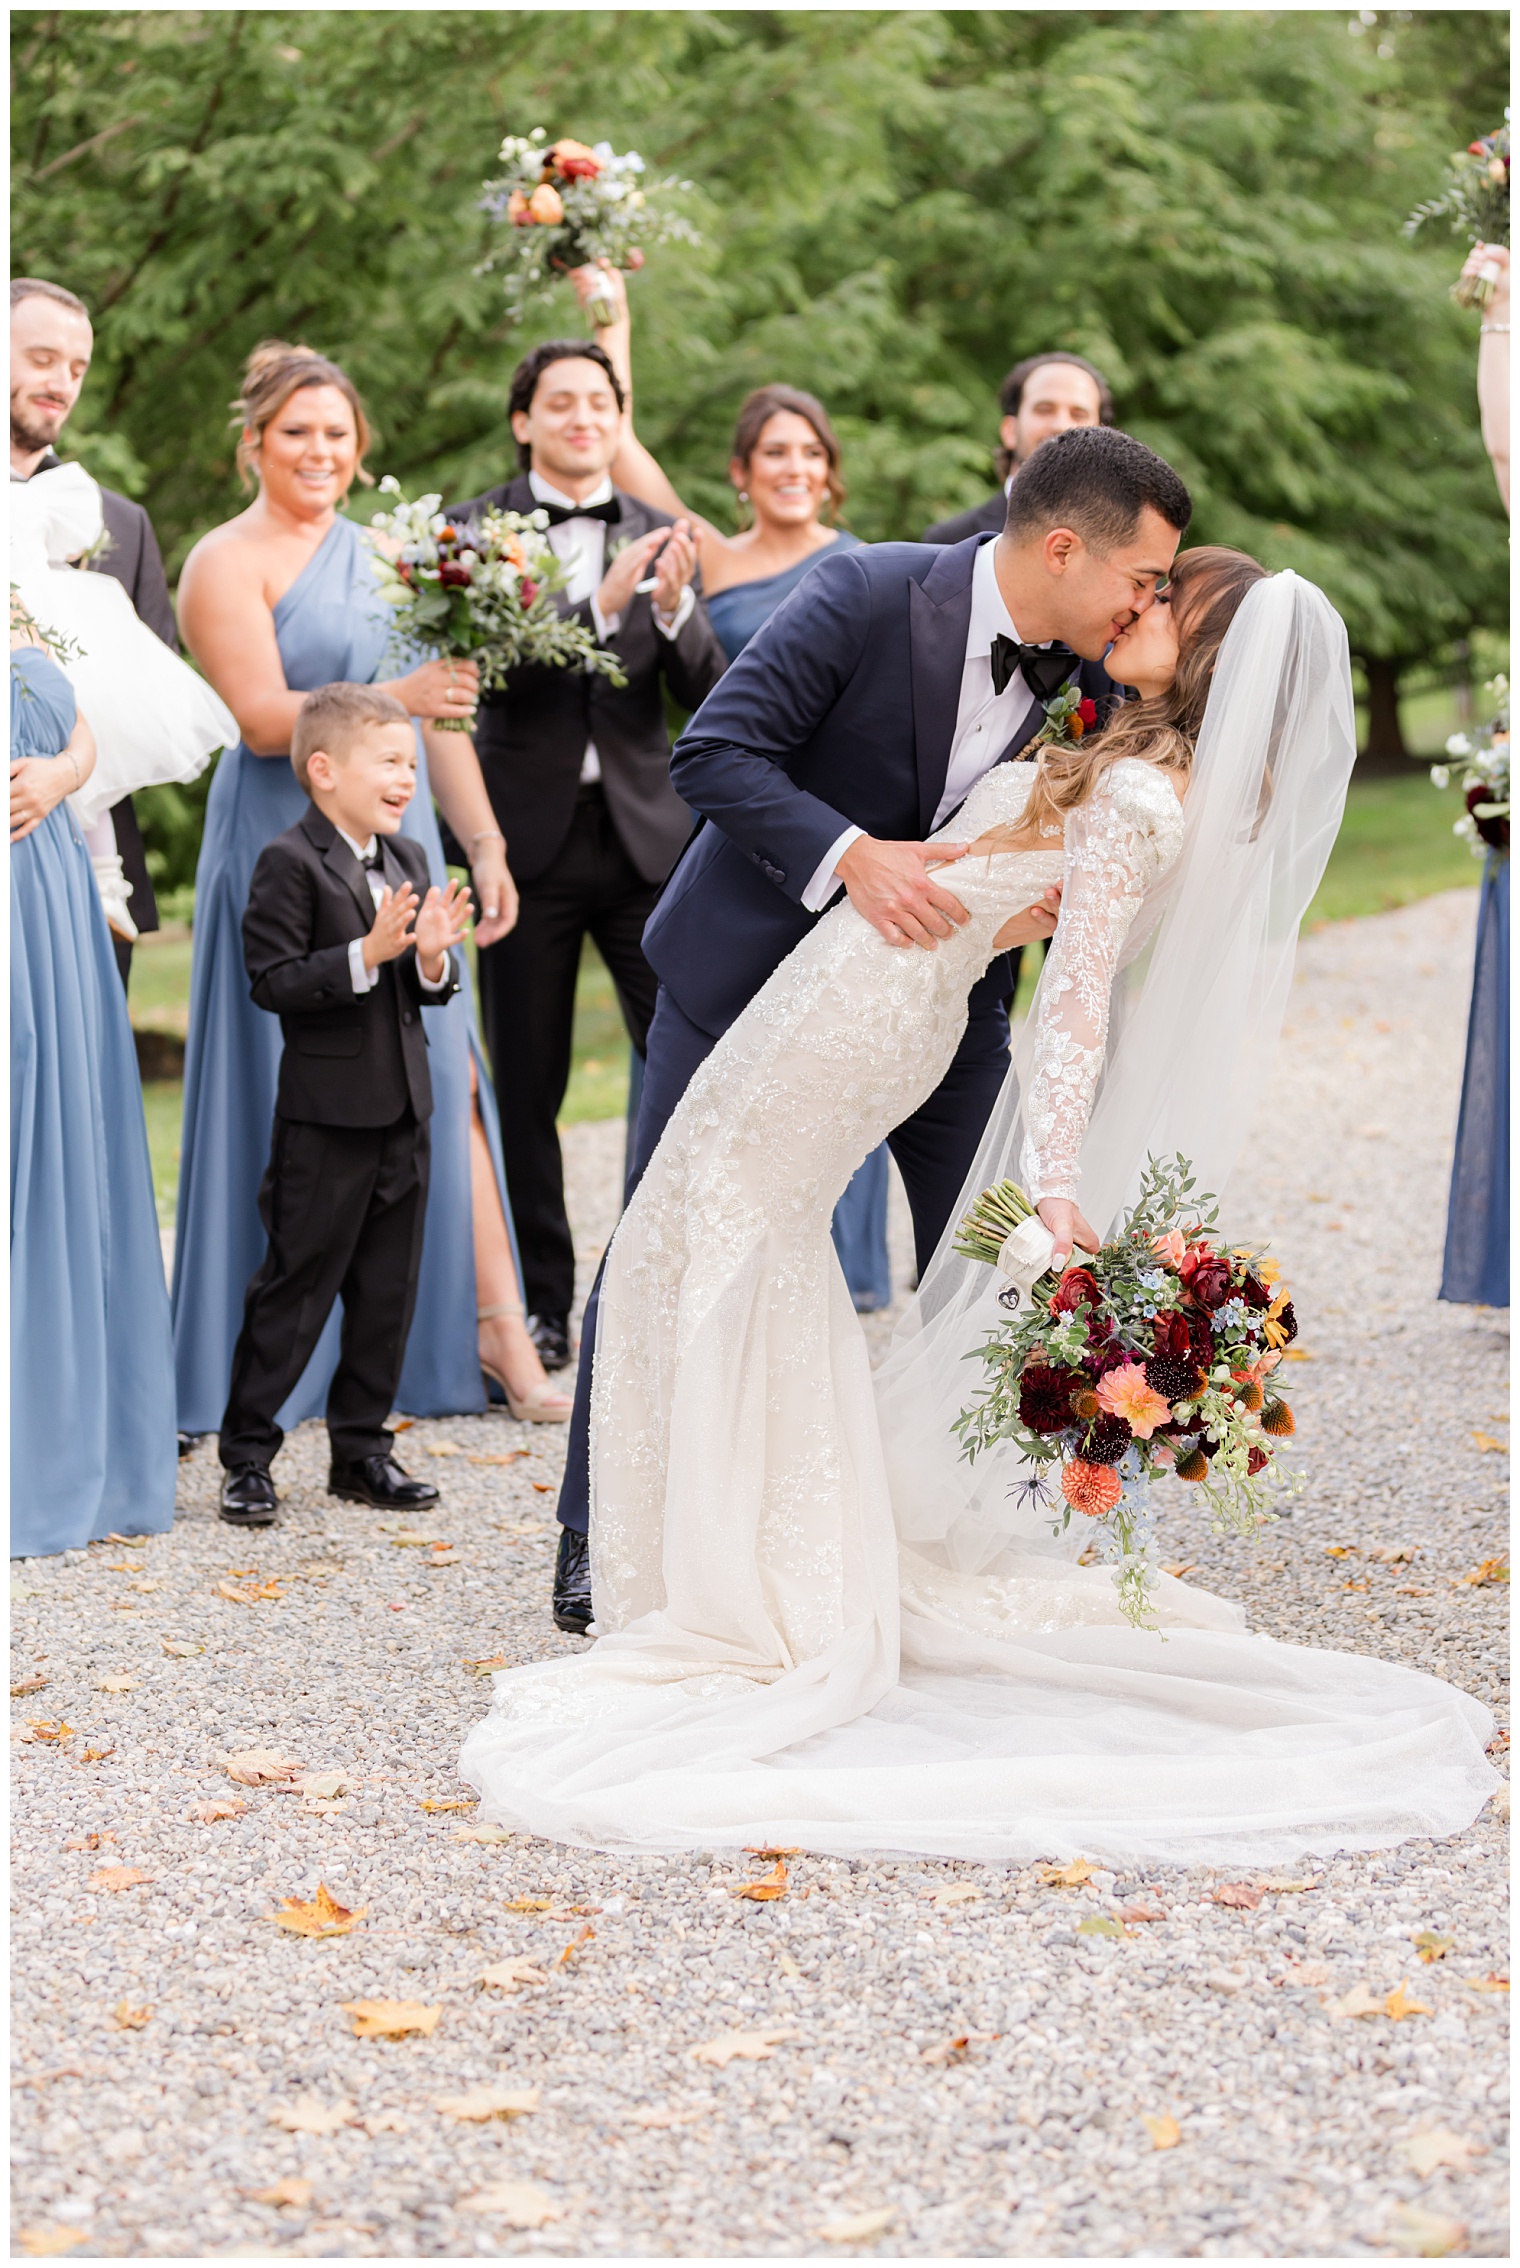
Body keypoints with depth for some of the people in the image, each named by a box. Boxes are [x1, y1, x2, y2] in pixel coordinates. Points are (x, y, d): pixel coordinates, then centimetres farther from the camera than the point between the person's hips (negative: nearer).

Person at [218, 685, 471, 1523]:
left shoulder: (409, 859, 12)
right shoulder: (289, 864, -11)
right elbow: (273, 982, -18)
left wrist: (431, 958, -7)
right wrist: (367, 953, -25)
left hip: (402, 1111, 7)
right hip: (325, 1115, -7)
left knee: (388, 1289, 11)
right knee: (295, 1286, -2)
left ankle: (362, 1448, 21)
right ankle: (246, 1454, 7)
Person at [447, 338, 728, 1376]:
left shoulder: (658, 534, 8)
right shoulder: (478, 529, 1)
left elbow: (709, 692, 2)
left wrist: (675, 606, -17)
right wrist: (601, 602, -24)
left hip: (642, 832, 2)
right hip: (530, 833, -1)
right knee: (527, 1088, 6)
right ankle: (543, 1308, 17)